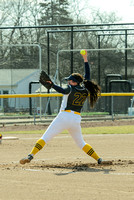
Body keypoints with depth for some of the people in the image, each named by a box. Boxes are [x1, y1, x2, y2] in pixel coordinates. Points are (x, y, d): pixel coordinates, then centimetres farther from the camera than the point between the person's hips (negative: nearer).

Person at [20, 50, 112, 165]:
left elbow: (64, 91, -28)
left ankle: (30, 156, -17)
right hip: (77, 120, 5)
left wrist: (51, 84, -36)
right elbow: (87, 78, 25)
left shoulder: (71, 89, -5)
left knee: (45, 137, -6)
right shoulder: (85, 91, 11)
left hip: (65, 116, -5)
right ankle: (99, 160, 11)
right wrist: (85, 60, 30)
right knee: (81, 143, 20)